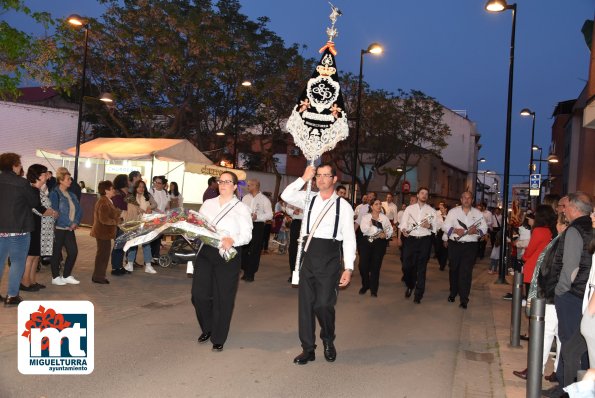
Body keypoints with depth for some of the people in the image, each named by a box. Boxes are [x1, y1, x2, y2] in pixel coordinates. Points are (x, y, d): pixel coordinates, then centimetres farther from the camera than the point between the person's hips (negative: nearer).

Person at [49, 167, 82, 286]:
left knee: (73, 251, 5)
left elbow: (79, 210, 9)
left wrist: (75, 223, -7)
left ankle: (66, 276, 18)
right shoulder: (54, 194, -10)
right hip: (58, 228, -7)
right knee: (57, 253, 4)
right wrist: (69, 224, -16)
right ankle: (55, 277, 16)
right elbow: (55, 211, -19)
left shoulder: (71, 195, 12)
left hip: (70, 228, 7)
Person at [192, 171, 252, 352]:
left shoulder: (241, 208, 1)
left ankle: (218, 338, 19)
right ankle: (207, 328, 29)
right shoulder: (208, 204, 15)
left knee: (223, 298, 3)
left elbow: (247, 234, -7)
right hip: (205, 251, 4)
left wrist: (232, 240, -25)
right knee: (199, 294, 3)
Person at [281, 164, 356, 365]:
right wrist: (304, 178, -6)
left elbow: (349, 238, -4)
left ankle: (328, 341, 23)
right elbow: (286, 196, -6)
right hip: (309, 255, 4)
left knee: (324, 304, -8)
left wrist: (348, 268, -9)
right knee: (305, 303, 8)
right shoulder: (309, 199, 9)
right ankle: (308, 349, 22)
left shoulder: (343, 205, -2)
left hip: (330, 258, -4)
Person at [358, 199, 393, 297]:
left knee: (375, 266, 1)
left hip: (379, 243, 0)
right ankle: (365, 285, 20)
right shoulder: (366, 217, 4)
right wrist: (379, 229, -14)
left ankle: (373, 289, 14)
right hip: (367, 241, 0)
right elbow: (364, 229, -12)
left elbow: (390, 230, 4)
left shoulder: (384, 218, 8)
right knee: (363, 265, -5)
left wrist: (385, 235, -17)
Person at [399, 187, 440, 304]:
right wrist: (403, 230, -18)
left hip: (425, 240, 0)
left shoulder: (431, 210, 9)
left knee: (421, 268, 2)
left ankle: (418, 294, 11)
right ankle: (410, 286, 28)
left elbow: (436, 226, 3)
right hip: (410, 239, 0)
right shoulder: (409, 208, 10)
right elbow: (403, 223, 3)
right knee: (407, 266, 0)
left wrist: (429, 226, -17)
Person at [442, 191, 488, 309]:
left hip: (470, 246, -1)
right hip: (454, 245, 1)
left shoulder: (478, 213, 8)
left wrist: (476, 231, -15)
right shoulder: (453, 211, 5)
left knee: (466, 272, -7)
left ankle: (463, 299, -4)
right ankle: (453, 293, 30)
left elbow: (484, 228, 5)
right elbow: (445, 226, 0)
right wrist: (455, 230, -18)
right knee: (453, 270, 11)